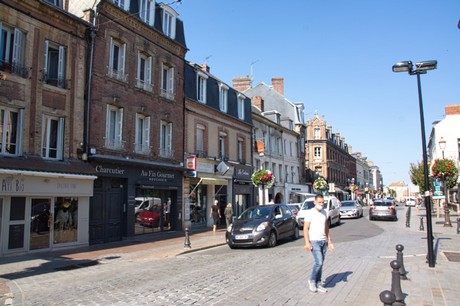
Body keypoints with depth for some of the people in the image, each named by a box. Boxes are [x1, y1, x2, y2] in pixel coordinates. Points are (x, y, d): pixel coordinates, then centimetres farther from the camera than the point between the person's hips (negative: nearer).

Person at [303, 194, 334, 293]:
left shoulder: (324, 213, 10)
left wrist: (329, 241, 12)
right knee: (319, 262, -13)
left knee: (320, 264, 9)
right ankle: (312, 280, 9)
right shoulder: (310, 213, -9)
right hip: (314, 241, -6)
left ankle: (318, 284, 19)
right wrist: (307, 242, -17)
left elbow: (326, 228, 17)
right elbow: (305, 228, -11)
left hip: (323, 241, 6)